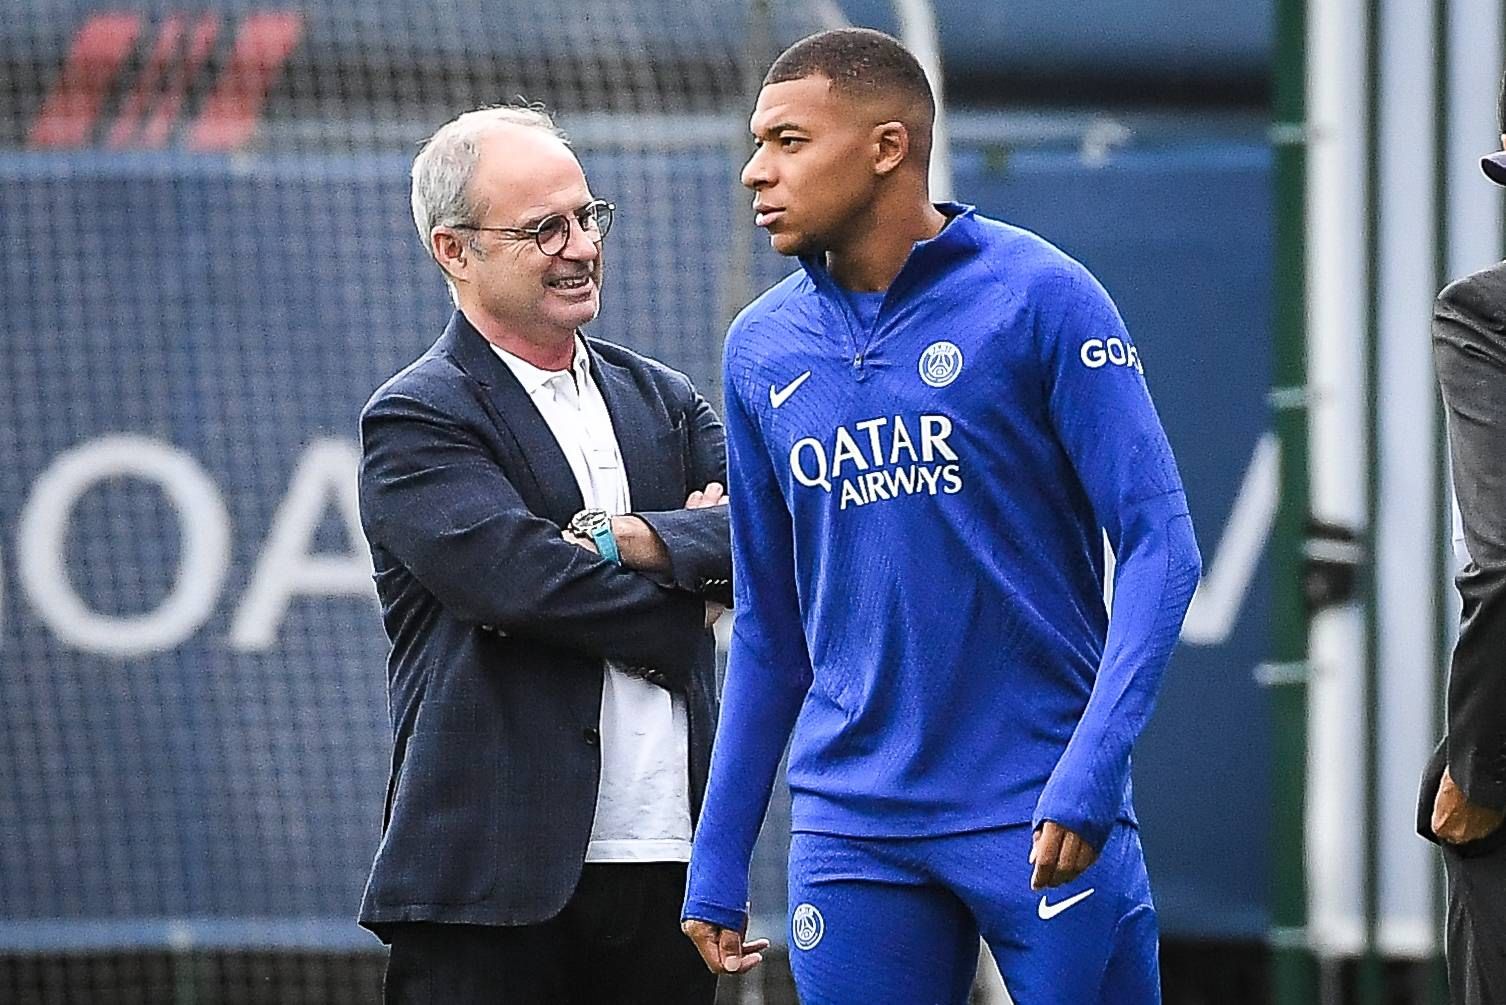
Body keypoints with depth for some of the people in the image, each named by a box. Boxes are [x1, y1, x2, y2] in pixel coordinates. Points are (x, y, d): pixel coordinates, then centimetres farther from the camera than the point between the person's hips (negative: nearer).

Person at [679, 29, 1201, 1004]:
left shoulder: (1038, 298, -6)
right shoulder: (763, 349, 8)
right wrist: (717, 866, 12)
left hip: (1044, 818, -4)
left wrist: (1089, 774, -21)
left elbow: (1158, 542, -9)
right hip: (854, 830, 4)